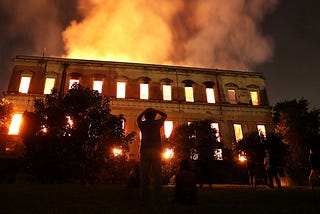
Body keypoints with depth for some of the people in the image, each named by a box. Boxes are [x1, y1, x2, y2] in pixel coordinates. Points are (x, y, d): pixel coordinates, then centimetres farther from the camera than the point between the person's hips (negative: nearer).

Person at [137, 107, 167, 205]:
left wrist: (145, 111, 28)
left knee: (144, 175, 0)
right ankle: (158, 199, -5)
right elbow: (164, 115, 27)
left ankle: (144, 198, -3)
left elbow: (138, 118, 36)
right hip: (156, 150, -1)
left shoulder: (142, 124, 12)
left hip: (145, 150, 1)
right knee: (157, 175, -2)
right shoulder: (157, 123, 9)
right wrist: (154, 110, 22)